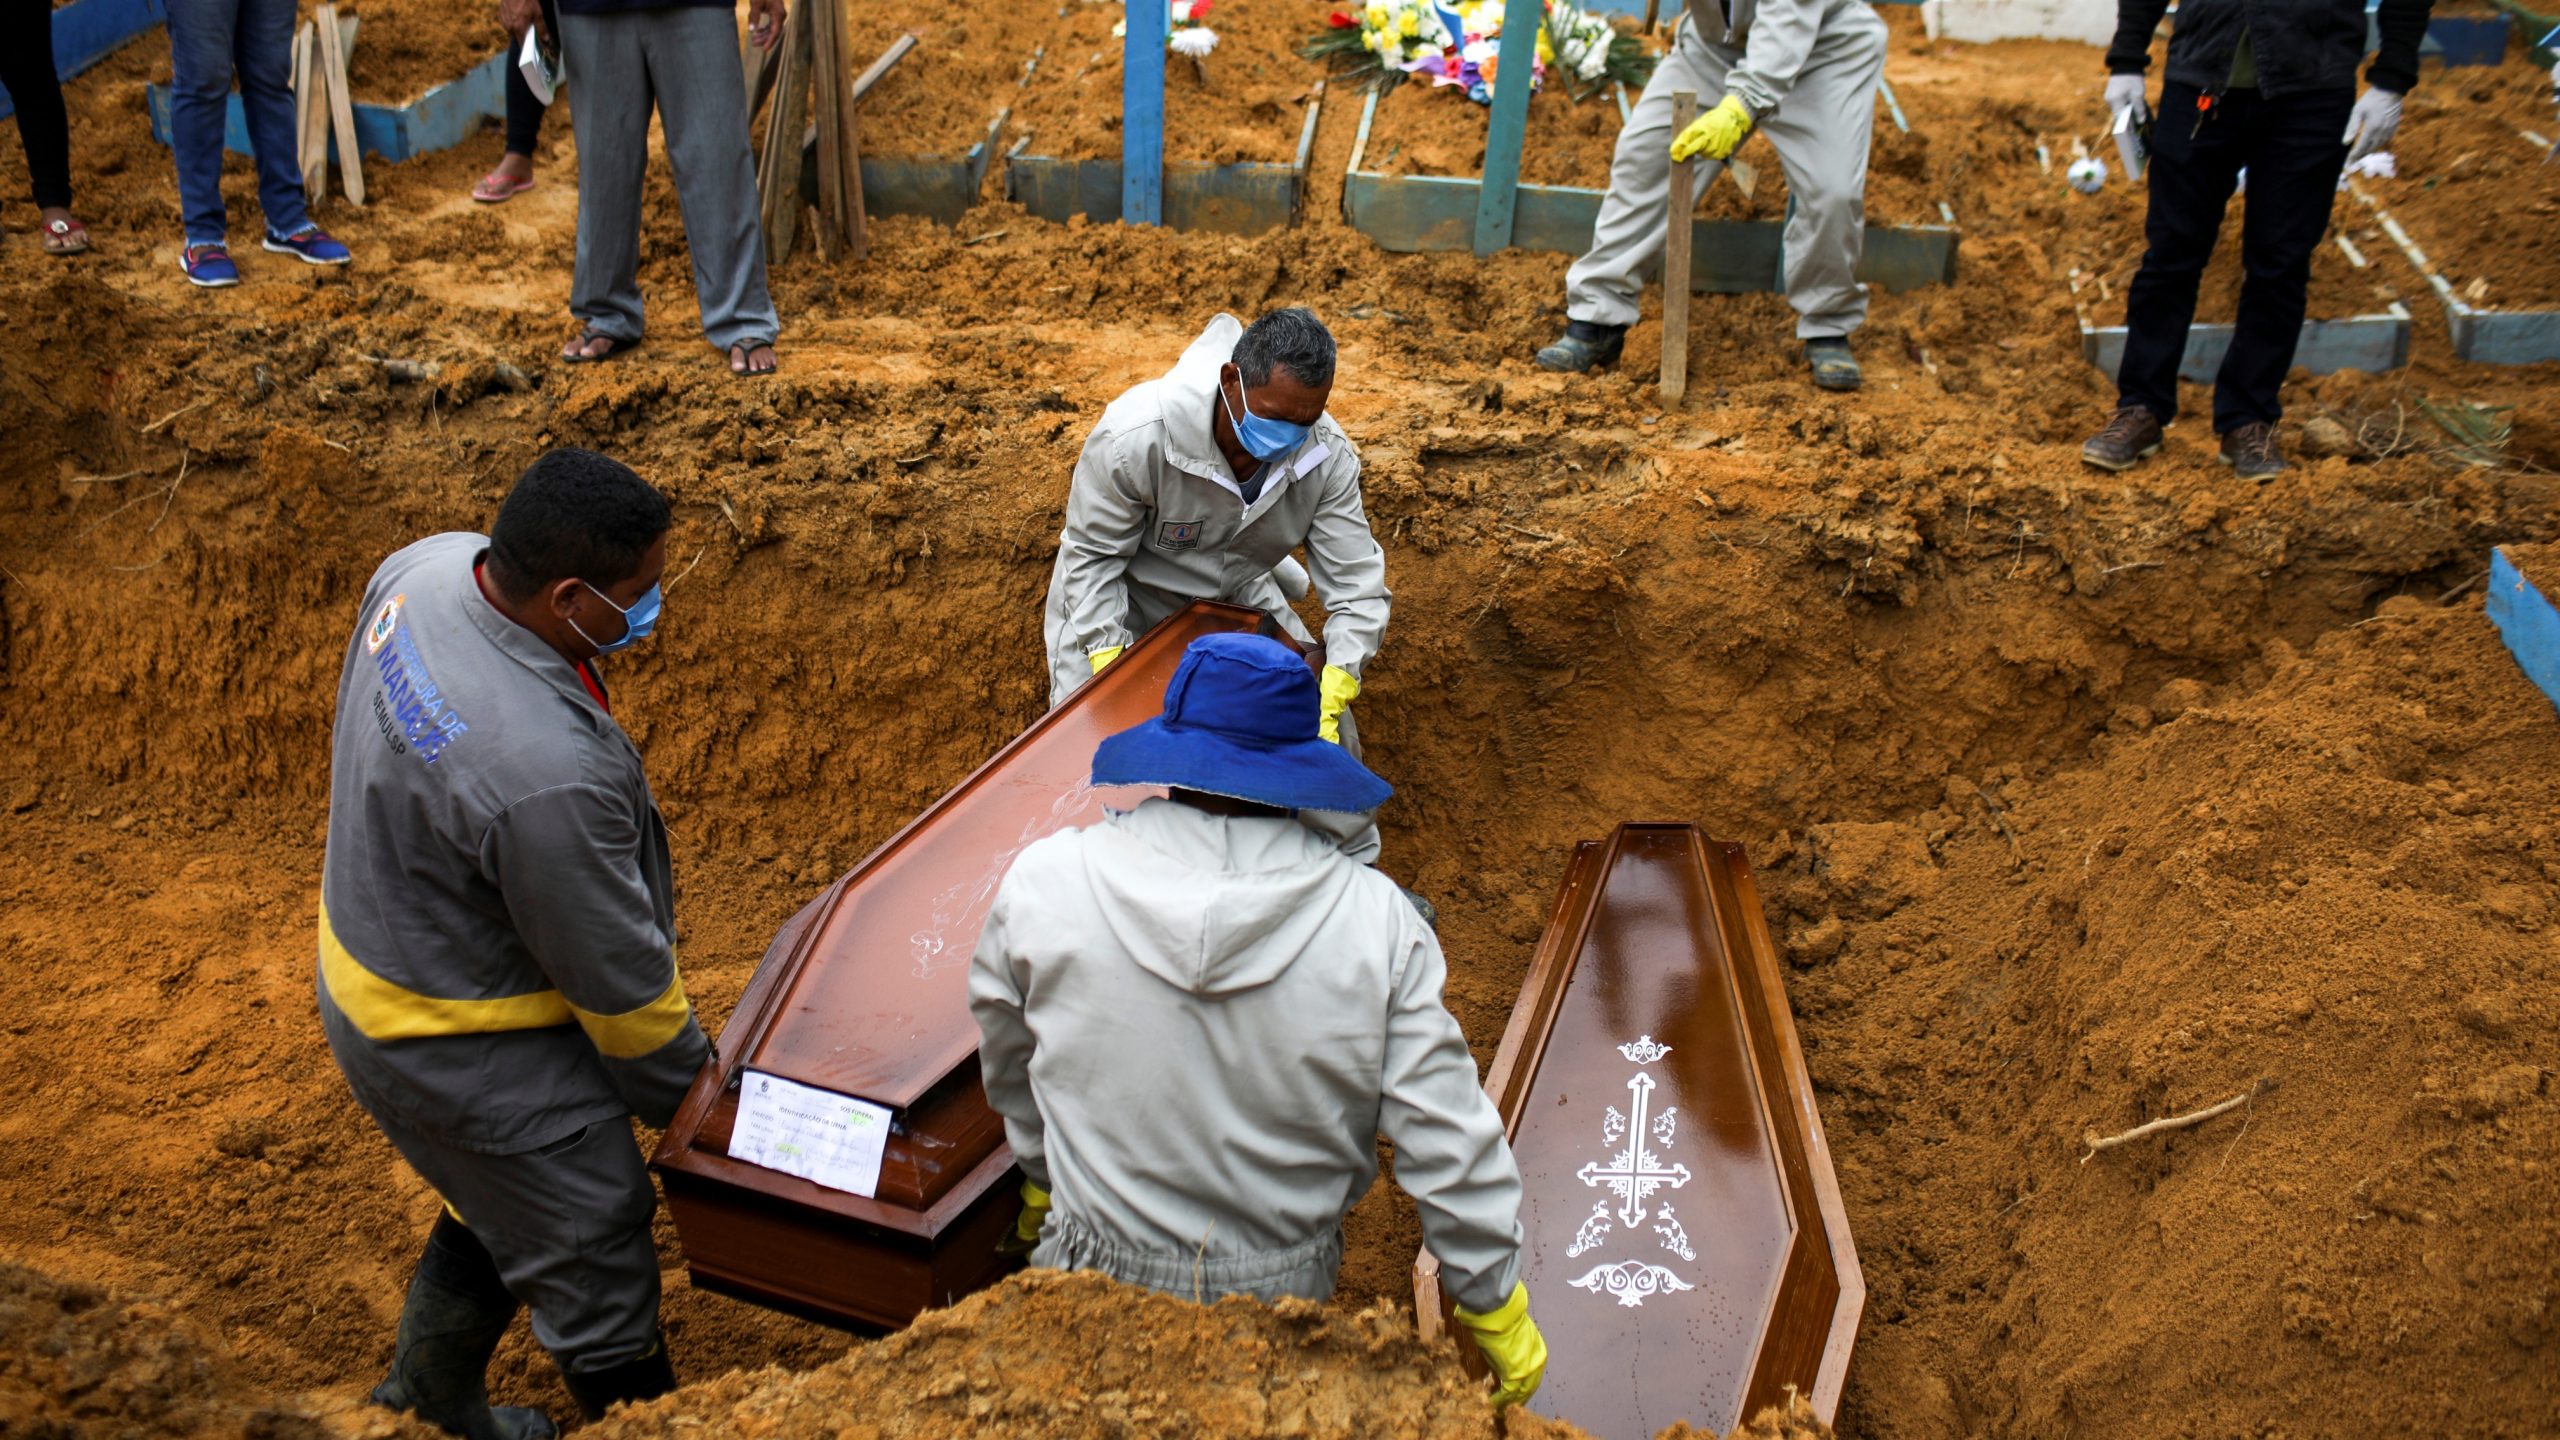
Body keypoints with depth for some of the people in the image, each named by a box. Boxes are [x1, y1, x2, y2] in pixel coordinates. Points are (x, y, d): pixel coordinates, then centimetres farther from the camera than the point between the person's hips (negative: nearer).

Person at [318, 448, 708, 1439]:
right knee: (597, 1271, 9)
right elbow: (614, 975, -24)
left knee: (504, 1207, 31)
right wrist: (688, 1095, -6)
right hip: (463, 1051, -10)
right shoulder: (544, 772, -41)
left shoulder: (427, 566, -14)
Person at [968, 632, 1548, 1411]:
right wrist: (1498, 1312, 2)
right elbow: (1447, 1143, -13)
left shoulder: (1043, 884, -15)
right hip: (1287, 1287, 0)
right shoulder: (1375, 919, -18)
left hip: (1101, 1277, 1)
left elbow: (1008, 1066, 5)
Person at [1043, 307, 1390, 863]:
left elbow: (1357, 587, -22)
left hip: (1235, 596, 3)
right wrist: (1108, 664, -31)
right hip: (1122, 603, -3)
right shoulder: (1134, 437, -36)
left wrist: (1328, 704, -34)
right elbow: (1092, 555, -22)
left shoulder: (1327, 456, -26)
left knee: (1324, 729, -2)